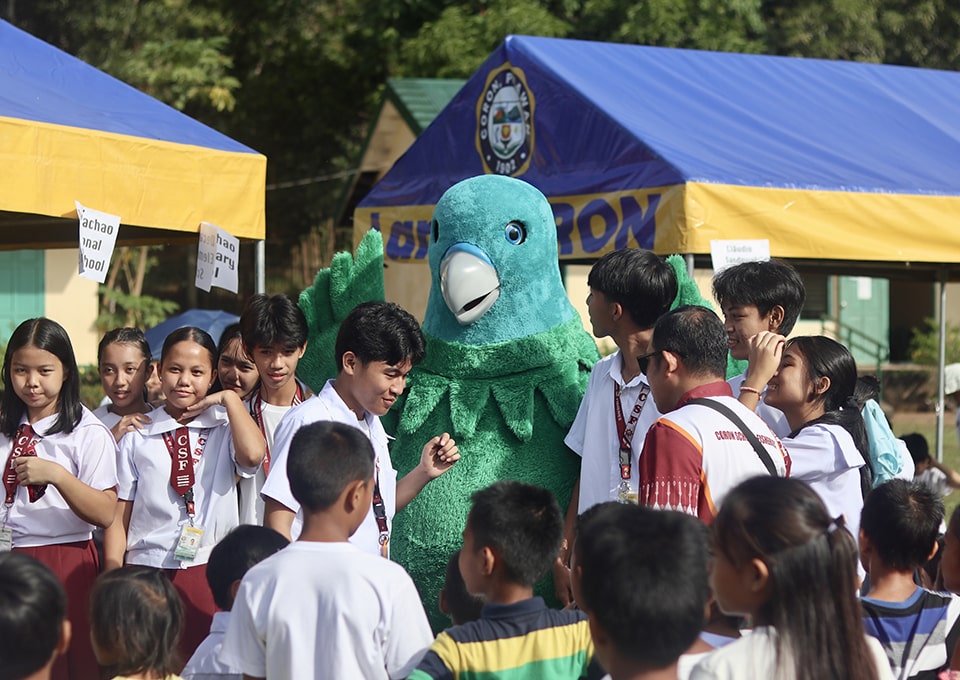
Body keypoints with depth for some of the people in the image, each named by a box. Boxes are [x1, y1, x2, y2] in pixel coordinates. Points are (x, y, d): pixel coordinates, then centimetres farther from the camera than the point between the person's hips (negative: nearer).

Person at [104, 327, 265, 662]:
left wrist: (229, 398, -7)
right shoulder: (136, 439, 5)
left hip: (210, 572, 0)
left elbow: (252, 455, -19)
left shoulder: (225, 429, 4)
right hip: (148, 571, 0)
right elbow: (118, 518, 5)